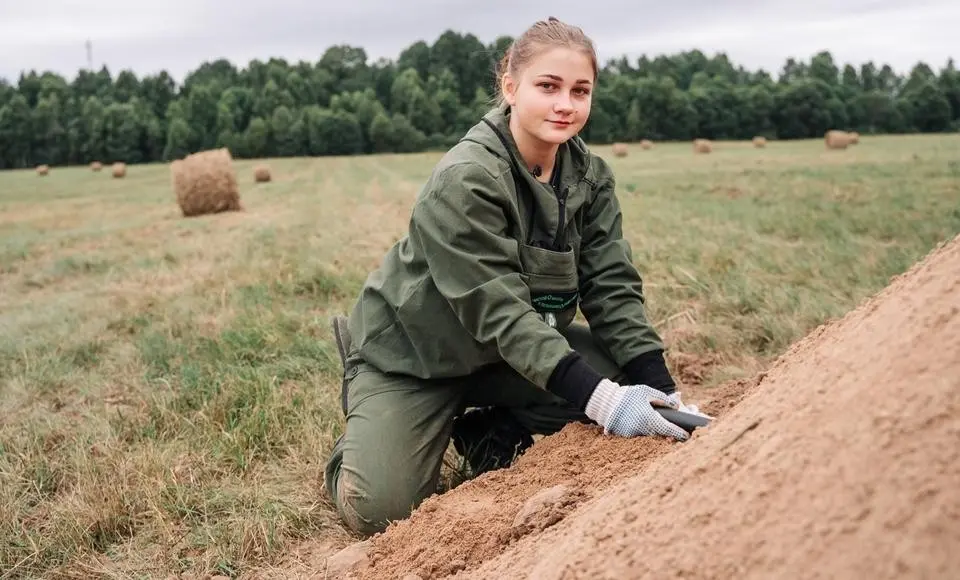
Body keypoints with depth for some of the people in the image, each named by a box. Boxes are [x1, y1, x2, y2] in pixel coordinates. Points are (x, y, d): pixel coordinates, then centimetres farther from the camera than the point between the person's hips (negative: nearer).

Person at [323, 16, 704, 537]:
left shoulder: (589, 176, -6)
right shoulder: (463, 180, -27)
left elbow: (612, 287, -10)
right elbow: (498, 310, -32)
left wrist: (660, 387, -23)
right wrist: (599, 397, -40)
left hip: (518, 347, 6)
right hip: (410, 353, -6)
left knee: (623, 366, -16)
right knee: (379, 512, -21)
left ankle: (486, 432, 4)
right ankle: (358, 448, 15)